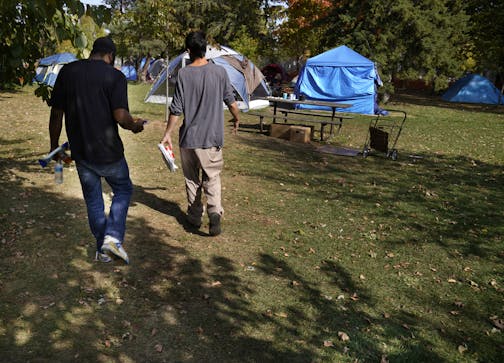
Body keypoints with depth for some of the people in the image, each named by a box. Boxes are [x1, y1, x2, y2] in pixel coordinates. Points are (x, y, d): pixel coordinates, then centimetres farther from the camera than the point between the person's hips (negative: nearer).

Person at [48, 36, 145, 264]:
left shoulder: (67, 72, 3)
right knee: (123, 190, 18)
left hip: (80, 152, 4)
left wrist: (54, 146, 15)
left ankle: (102, 249, 24)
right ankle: (113, 237, 1)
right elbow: (120, 116, -20)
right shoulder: (114, 76, -10)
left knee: (93, 200, 17)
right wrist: (135, 125, 2)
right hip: (108, 151, -4)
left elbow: (56, 113, 5)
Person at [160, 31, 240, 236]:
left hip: (189, 137, 0)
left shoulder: (184, 74, -8)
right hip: (212, 137, 1)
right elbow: (231, 102, 4)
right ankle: (215, 211, -14)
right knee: (212, 177, 9)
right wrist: (237, 120, 23)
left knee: (191, 178, 16)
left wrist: (167, 134, 3)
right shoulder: (220, 72, -4)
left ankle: (195, 216, 26)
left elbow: (176, 109, -8)